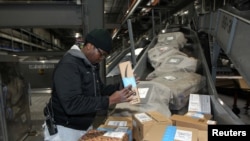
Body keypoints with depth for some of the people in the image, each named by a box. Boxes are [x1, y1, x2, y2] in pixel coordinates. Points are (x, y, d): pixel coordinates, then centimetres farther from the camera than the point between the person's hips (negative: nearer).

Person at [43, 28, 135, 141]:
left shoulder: (92, 65, 5)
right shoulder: (68, 65, -23)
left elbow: (99, 91, 9)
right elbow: (72, 104, -32)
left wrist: (121, 87, -6)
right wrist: (109, 100, -32)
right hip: (64, 130, -8)